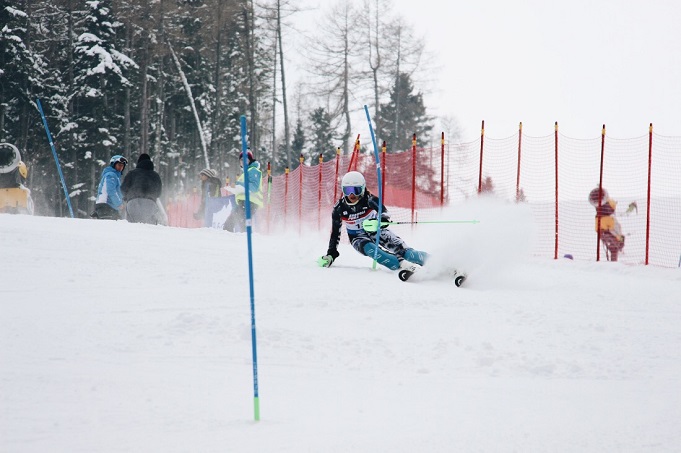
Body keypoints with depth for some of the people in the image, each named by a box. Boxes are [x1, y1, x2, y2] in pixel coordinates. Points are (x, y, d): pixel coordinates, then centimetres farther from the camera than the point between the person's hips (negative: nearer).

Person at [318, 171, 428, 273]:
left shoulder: (369, 199, -20)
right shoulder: (339, 208, -13)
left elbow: (384, 212, -34)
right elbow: (335, 233, -3)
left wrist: (378, 222, -57)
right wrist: (331, 254, -5)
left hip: (375, 230, 0)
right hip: (357, 237, 0)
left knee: (398, 246, -23)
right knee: (368, 248, -33)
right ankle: (401, 264, -47)